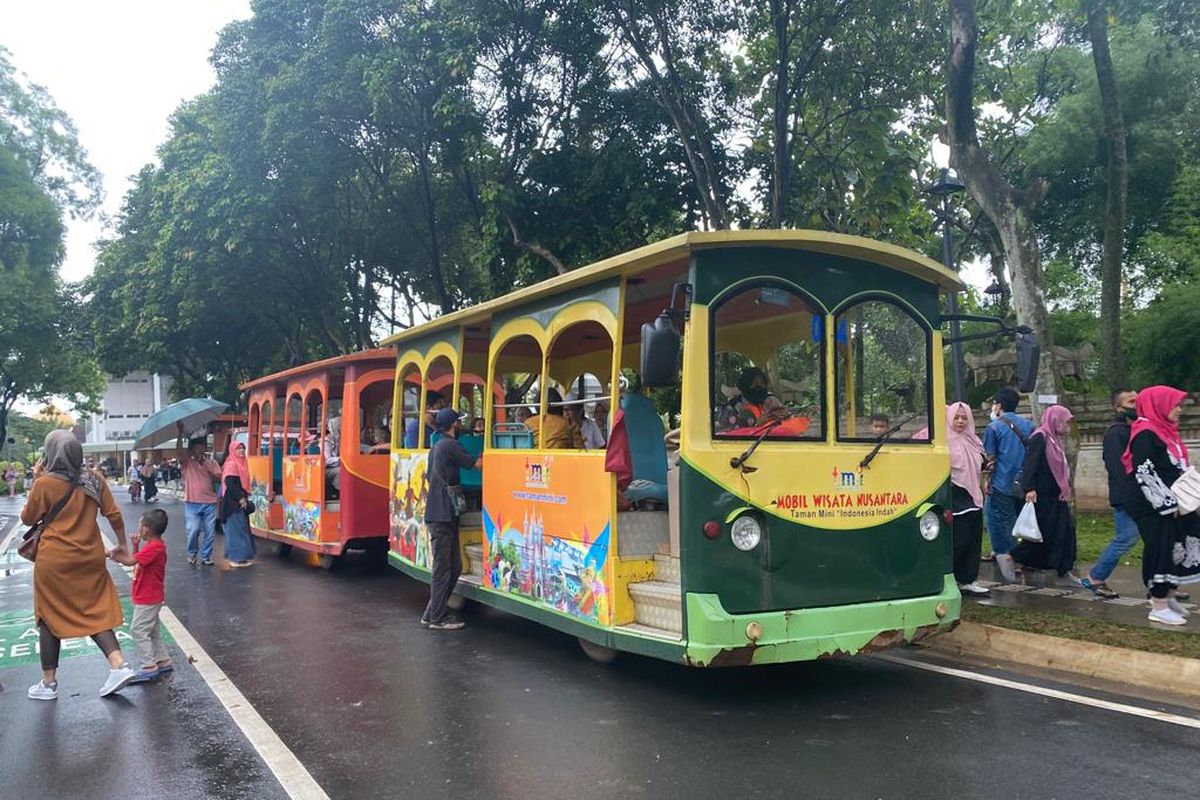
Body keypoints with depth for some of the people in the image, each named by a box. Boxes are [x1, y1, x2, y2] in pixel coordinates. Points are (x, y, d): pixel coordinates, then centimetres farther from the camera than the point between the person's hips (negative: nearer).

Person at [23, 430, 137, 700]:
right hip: (90, 558, 4)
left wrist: (35, 481, 5)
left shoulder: (45, 484, -12)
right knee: (95, 613, 12)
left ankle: (48, 682, 20)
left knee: (50, 618, 11)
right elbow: (114, 514, 2)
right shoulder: (94, 480, -1)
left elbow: (27, 518, 2)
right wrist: (122, 543, 14)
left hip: (55, 561, -4)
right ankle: (119, 665, -3)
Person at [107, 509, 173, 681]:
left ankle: (149, 666, -2)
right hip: (149, 597, 10)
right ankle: (163, 661, 25)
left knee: (138, 630, -6)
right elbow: (137, 560, 15)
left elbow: (130, 561, -29)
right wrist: (136, 546, 2)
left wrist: (114, 555, -16)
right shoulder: (154, 545, 9)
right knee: (152, 630, 18)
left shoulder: (154, 547, -23)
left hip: (148, 599, -10)